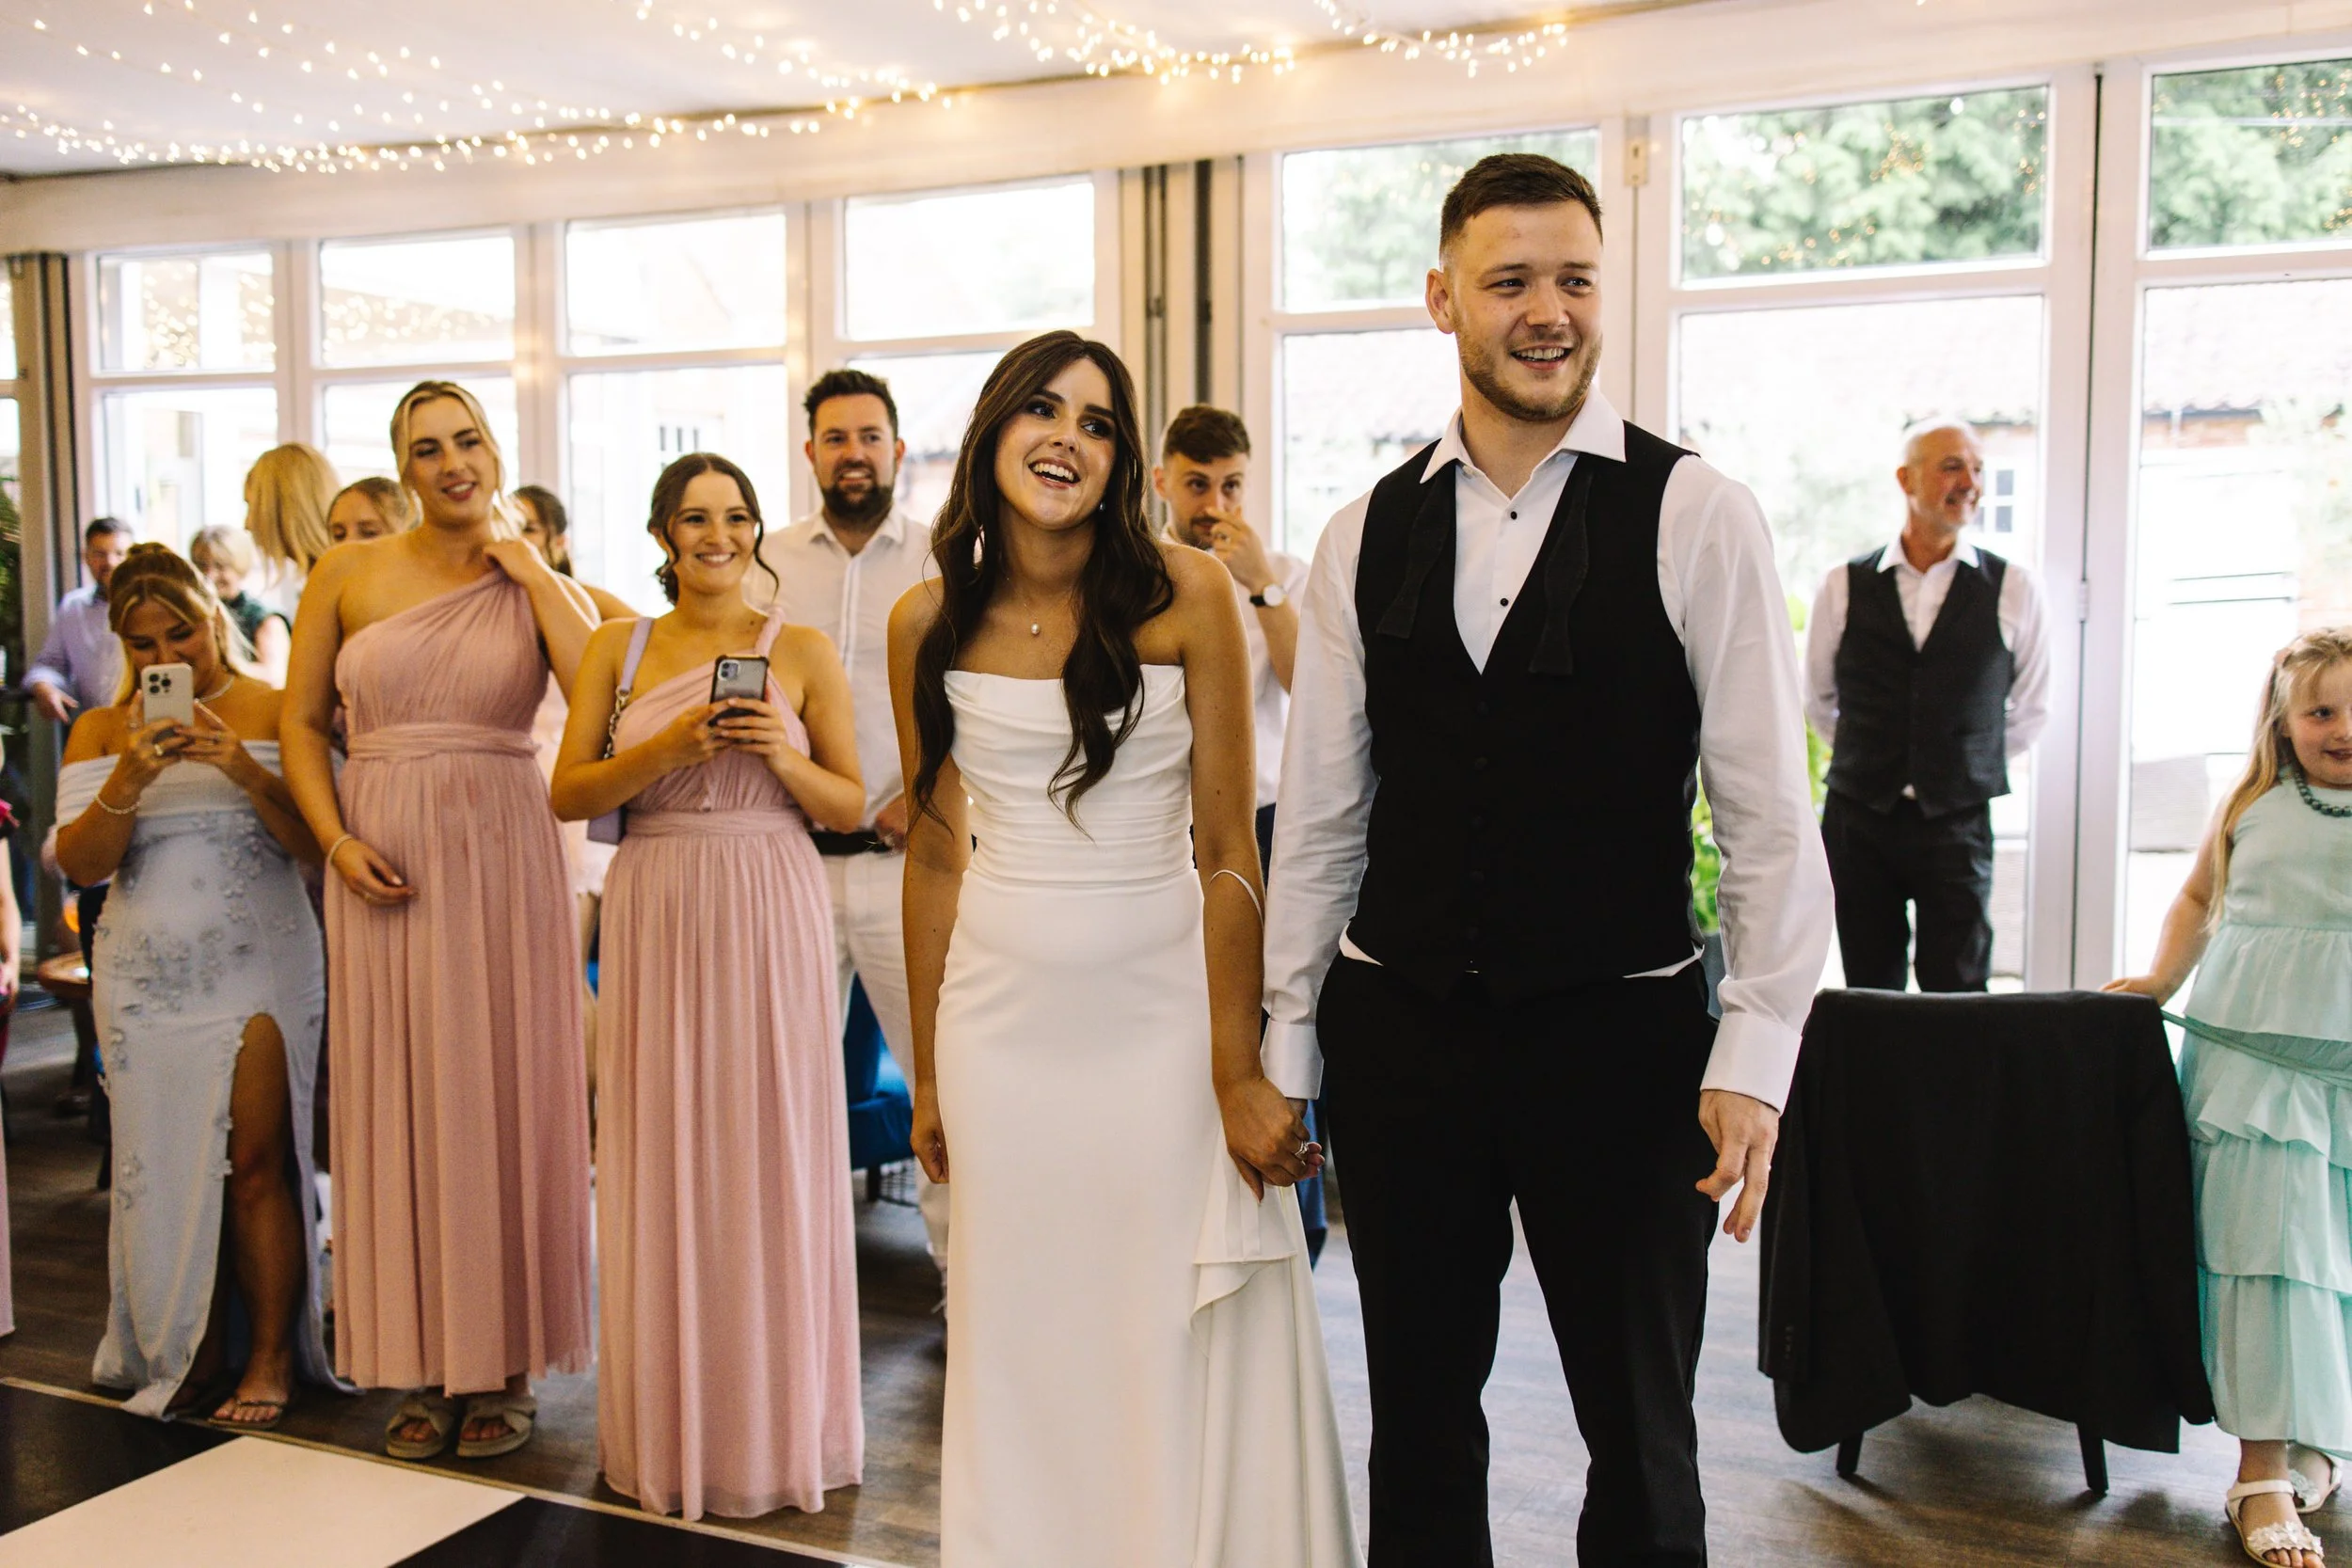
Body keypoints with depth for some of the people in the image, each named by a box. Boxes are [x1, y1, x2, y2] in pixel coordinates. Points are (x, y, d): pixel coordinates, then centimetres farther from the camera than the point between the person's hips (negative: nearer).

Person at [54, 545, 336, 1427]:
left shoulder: (275, 713, 3)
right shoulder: (100, 732, 10)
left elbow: (318, 842, -5)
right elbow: (80, 863, 0)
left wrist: (242, 767, -20)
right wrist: (132, 776, -16)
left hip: (259, 965, -2)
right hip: (147, 978, 3)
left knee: (256, 1162, -6)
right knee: (168, 1166, 4)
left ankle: (272, 1361, 4)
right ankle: (188, 1352, 19)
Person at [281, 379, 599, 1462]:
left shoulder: (533, 584, 5)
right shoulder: (348, 573, 6)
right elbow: (301, 722, 8)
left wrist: (528, 567, -8)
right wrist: (337, 843, -5)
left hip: (505, 852, -1)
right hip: (385, 859, 1)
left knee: (503, 1089, 3)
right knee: (396, 1093, 5)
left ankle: (505, 1366, 16)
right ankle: (423, 1365, 18)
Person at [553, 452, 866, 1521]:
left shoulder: (802, 652, 4)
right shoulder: (617, 649, 9)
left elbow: (850, 807, 5)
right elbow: (568, 794, 1)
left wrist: (784, 756, -13)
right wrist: (669, 747, -13)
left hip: (769, 912, -1)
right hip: (656, 912, 2)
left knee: (769, 1151, 2)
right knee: (663, 1158, 5)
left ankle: (776, 1423, 17)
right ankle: (672, 1426, 20)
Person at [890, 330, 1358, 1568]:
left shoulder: (1187, 596, -8)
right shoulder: (928, 624, 0)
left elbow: (1226, 851, -8)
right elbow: (935, 851, 8)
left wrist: (1240, 1076, -11)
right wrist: (927, 1072, 10)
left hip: (1163, 1005, -2)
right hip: (1002, 1015, 2)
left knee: (1190, 1343, 5)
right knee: (1023, 1344, 12)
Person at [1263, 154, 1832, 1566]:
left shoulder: (1698, 518, -4)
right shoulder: (1366, 538, 5)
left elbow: (1770, 814, -6)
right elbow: (1320, 813, 7)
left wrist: (1754, 1060, -11)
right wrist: (1286, 1047, 7)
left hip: (1620, 1030, -2)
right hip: (1398, 1035, 3)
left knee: (1640, 1435, 12)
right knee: (1419, 1421, 16)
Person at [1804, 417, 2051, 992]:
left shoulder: (2014, 589, 1)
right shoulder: (1843, 587, 2)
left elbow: (2030, 710, 13)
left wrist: (1969, 766, 13)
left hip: (1957, 822, -1)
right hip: (1859, 819, 1)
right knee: (1871, 1003, 6)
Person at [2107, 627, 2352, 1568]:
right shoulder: (2252, 805, 9)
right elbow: (2199, 898, 24)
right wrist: (2163, 977, 13)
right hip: (2244, 1052, 1)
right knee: (2262, 1243, -4)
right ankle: (2263, 1469, -2)